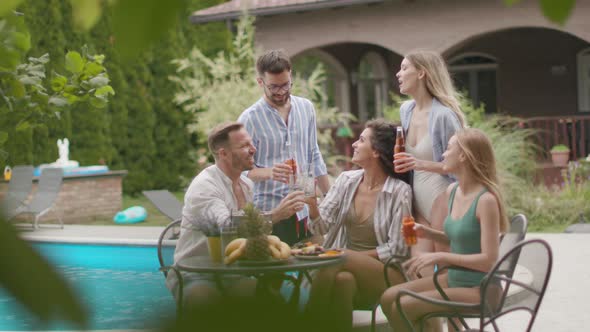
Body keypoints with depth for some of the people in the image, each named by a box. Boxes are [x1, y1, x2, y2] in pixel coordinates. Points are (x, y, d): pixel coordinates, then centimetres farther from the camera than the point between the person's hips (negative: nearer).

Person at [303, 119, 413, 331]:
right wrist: (312, 204, -17)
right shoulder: (346, 181, 7)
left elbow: (397, 249, -8)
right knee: (342, 279, -34)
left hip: (386, 273, -3)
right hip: (349, 267, 3)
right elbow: (322, 227, 2)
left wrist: (355, 256, -14)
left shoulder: (399, 191, -8)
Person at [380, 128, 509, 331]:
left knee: (403, 307, -20)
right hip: (454, 279, 8)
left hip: (479, 289, -8)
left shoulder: (486, 200, -21)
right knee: (388, 298, -1)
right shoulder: (452, 191, 4)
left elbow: (489, 260, -23)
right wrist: (428, 233, 3)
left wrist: (440, 257, -23)